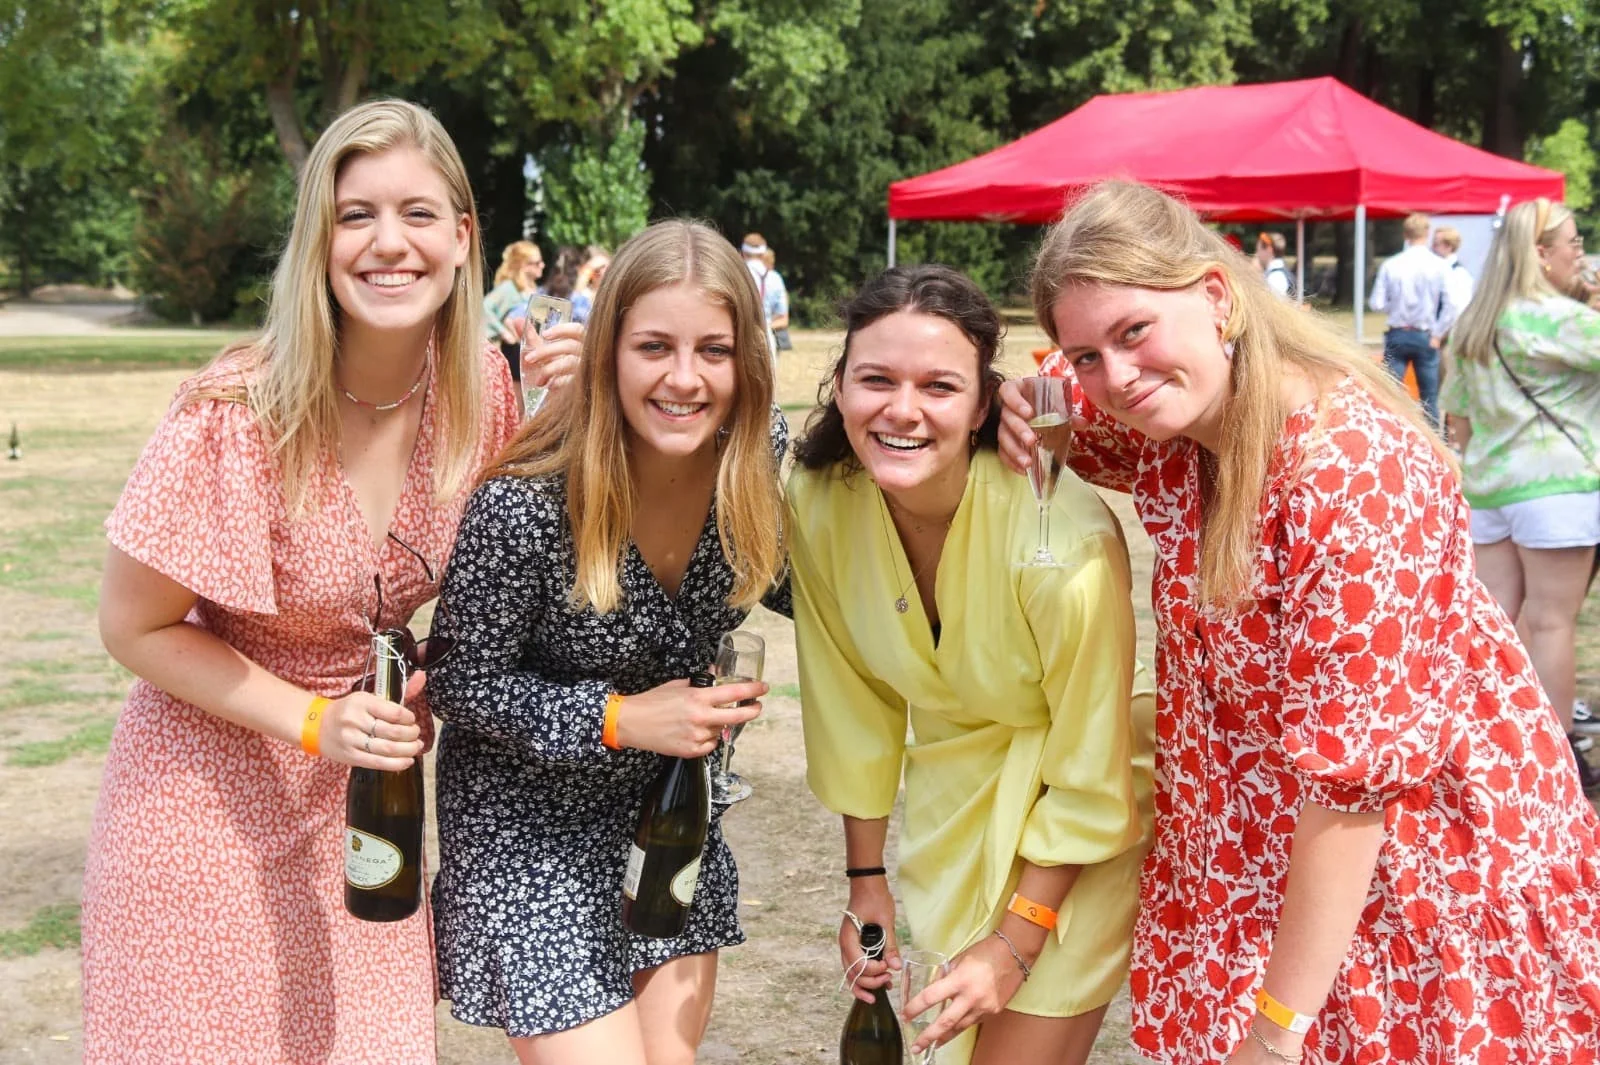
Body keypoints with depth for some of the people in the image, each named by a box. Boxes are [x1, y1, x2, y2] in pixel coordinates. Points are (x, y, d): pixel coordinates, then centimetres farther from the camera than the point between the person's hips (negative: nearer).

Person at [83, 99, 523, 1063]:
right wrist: (315, 720, -21)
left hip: (357, 800, 4)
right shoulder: (237, 416, -23)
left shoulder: (481, 390, -8)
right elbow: (136, 628, -13)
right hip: (208, 801, -4)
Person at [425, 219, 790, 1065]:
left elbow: (790, 586, 5)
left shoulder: (759, 457, -13)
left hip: (672, 807, 5)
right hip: (532, 830, -5)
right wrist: (620, 719, -23)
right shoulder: (524, 505, -28)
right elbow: (457, 682, -15)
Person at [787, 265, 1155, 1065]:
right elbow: (855, 705, -3)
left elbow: (1091, 779, -20)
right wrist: (865, 876, 4)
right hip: (954, 801, 4)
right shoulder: (820, 505, -18)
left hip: (1082, 821, -4)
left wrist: (1016, 945, -14)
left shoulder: (1064, 537, -32)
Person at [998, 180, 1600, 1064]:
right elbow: (1085, 428, 18)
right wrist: (1031, 413, -8)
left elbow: (1352, 771, -28)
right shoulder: (1166, 422, -7)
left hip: (1427, 857, -7)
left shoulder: (1354, 470, -30)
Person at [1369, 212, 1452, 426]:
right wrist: (1437, 334, -1)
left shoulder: (1391, 265, -7)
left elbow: (1377, 304, -7)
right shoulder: (1439, 266, -9)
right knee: (1429, 397, 9)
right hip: (1425, 337, 0)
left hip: (1397, 335, 0)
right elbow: (1451, 306, -12)